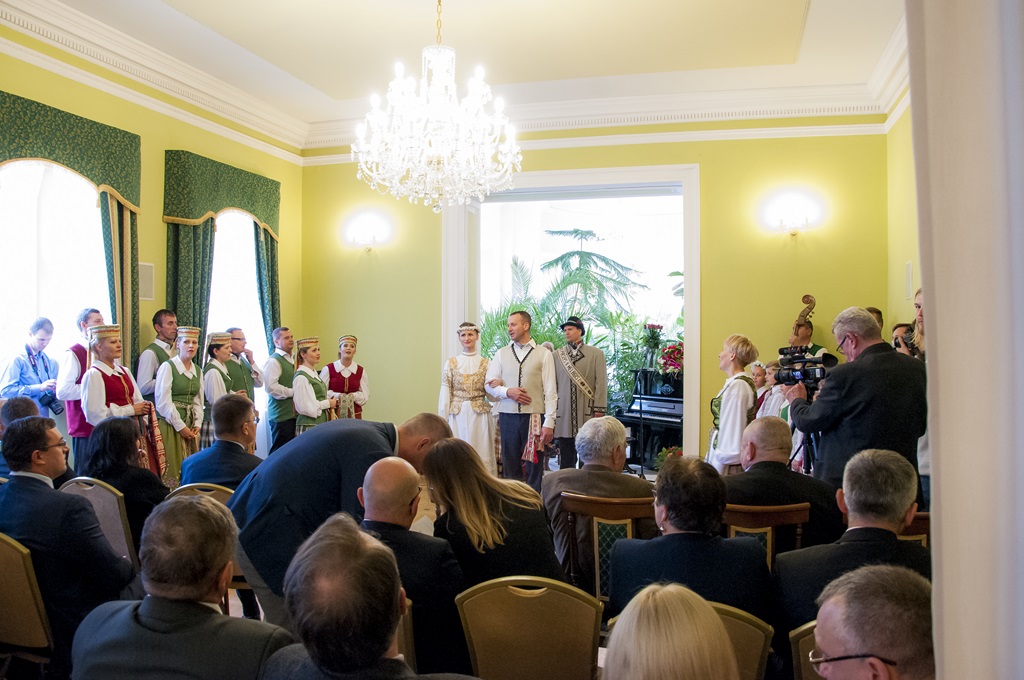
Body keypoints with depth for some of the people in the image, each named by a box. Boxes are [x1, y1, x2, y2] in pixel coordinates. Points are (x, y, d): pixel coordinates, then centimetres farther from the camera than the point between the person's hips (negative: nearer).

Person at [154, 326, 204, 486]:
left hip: (190, 426, 6)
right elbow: (163, 402, -12)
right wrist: (180, 426, -11)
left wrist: (197, 425, 0)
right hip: (171, 424, -6)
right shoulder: (168, 367, -8)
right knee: (172, 470, -5)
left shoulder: (198, 370, 11)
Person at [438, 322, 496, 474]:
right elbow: (445, 393, 3)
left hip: (480, 416, 0)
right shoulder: (450, 363, 6)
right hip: (458, 416, 0)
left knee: (481, 455, 1)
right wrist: (443, 420, -2)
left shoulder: (486, 364, 6)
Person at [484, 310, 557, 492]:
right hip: (508, 416, 3)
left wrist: (549, 422, -9)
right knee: (510, 465, 8)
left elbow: (550, 390, -3)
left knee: (534, 466, 2)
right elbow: (490, 385, 10)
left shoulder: (544, 354, 1)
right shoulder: (501, 354, 10)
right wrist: (508, 392, -10)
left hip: (534, 416, -2)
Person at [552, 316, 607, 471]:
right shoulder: (557, 355, 10)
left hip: (587, 413, -2)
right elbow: (552, 383, 10)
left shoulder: (596, 353, 5)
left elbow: (601, 383, 0)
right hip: (564, 415, 2)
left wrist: (599, 410, -7)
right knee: (566, 459, 6)